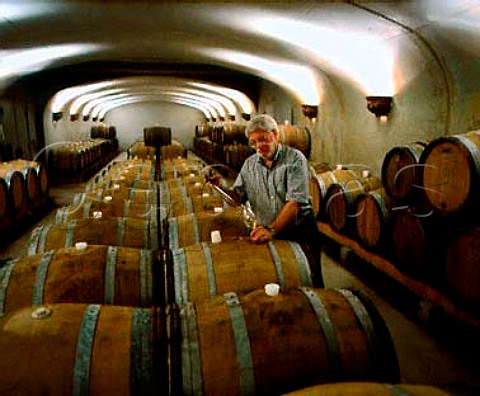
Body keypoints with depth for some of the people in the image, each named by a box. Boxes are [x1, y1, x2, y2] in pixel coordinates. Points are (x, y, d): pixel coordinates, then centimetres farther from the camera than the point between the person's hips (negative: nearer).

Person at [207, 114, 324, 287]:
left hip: (300, 231, -3)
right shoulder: (249, 164, 5)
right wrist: (220, 188, -13)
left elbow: (295, 201, -20)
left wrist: (272, 230, -29)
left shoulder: (295, 159, -11)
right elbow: (237, 197, 8)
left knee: (311, 283, 4)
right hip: (267, 232, 4)